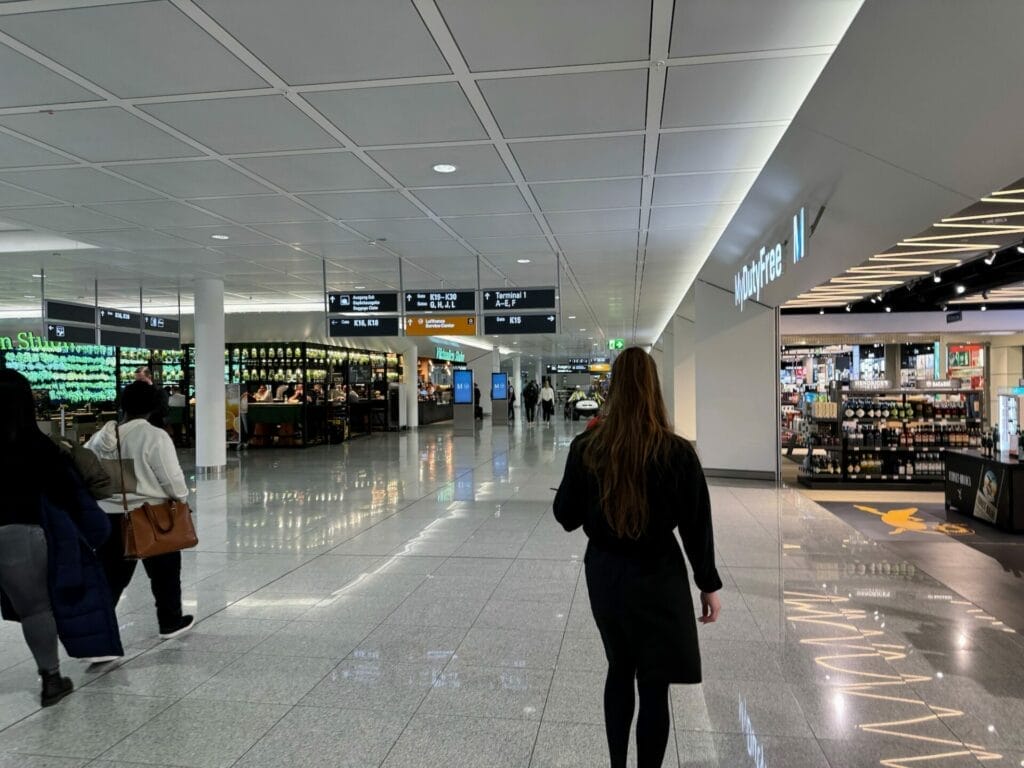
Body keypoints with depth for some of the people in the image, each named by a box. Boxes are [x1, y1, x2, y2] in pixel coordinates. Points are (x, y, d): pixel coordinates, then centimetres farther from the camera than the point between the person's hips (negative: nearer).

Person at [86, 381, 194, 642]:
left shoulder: (102, 437, 1)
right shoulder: (155, 437, -16)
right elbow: (172, 478, -14)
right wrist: (182, 498, 5)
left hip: (109, 515, 4)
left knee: (111, 575, 14)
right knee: (165, 570, 14)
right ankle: (170, 621, 27)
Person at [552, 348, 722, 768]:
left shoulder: (587, 448, -10)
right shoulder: (677, 452, -15)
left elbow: (566, 516, -1)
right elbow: (696, 526, -8)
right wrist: (709, 585, 5)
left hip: (604, 575, 3)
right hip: (657, 578, -3)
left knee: (619, 670, 24)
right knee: (654, 686, 10)